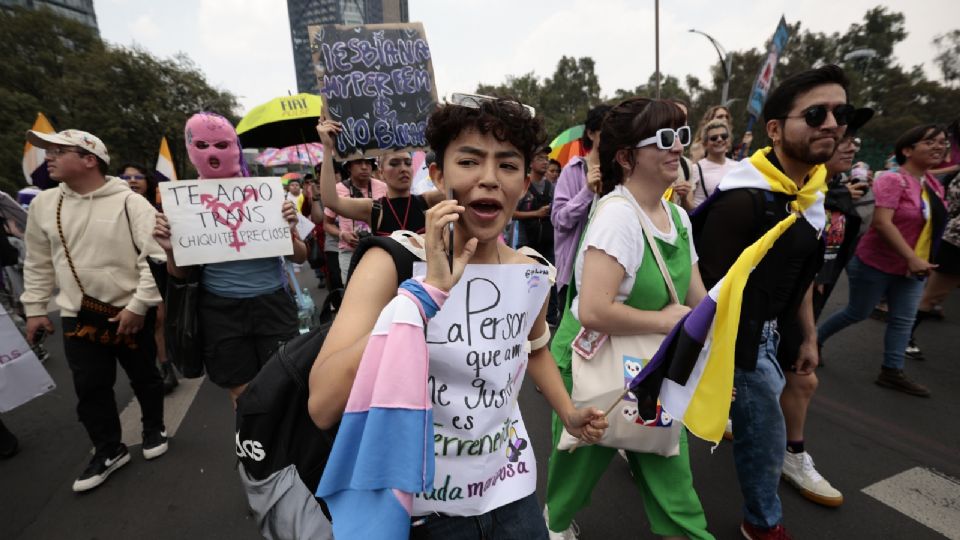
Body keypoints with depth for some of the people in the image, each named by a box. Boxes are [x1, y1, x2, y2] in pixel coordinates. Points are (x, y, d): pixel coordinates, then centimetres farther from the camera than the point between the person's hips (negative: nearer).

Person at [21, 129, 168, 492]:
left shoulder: (130, 202, -13)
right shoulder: (43, 205, 4)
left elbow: (155, 257, -16)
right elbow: (38, 262, 14)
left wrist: (138, 305, -18)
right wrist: (34, 308, 12)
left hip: (132, 313, -4)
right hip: (77, 316, 4)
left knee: (144, 377, 12)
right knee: (90, 388, 9)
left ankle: (154, 429, 36)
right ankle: (109, 450, 27)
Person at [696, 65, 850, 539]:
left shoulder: (812, 191, 6)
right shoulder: (743, 199, -24)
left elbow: (800, 272, 14)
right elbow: (711, 285, -23)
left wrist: (808, 336, 15)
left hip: (770, 329, 9)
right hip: (736, 336, -9)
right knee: (765, 435, 5)